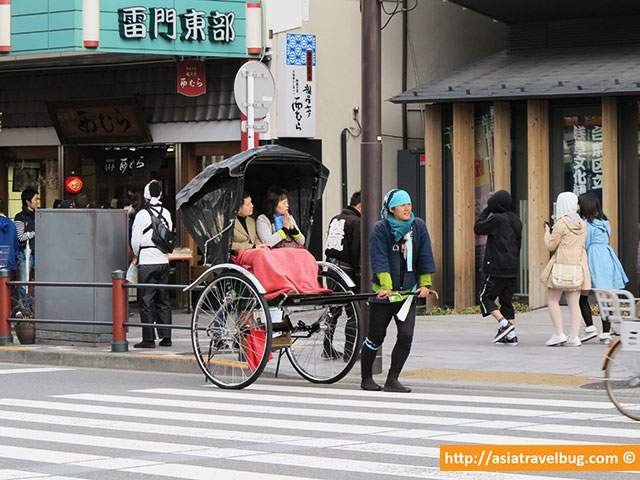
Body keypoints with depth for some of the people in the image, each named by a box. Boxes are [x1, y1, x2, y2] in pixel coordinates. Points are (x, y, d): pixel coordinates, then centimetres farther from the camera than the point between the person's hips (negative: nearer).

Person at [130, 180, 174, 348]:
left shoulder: (142, 214, -9)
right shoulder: (166, 213, 5)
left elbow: (135, 241, -6)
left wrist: (137, 254, 13)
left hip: (147, 263, -5)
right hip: (164, 261, 5)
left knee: (146, 300, -1)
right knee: (163, 300, 11)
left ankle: (148, 338, -3)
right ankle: (166, 336, 11)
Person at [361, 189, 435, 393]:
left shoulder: (419, 227, 3)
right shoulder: (381, 229, -8)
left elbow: (425, 257, 7)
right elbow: (380, 260, -17)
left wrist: (425, 284, 3)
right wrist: (386, 286, -26)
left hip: (408, 292, 3)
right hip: (383, 292, -3)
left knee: (406, 336, -8)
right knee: (376, 337, 5)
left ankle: (392, 379, 2)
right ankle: (366, 378, 20)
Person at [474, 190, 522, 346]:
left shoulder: (496, 219, -13)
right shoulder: (516, 221, 12)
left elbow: (478, 228, -4)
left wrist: (486, 211, 5)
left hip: (497, 268, -8)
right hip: (512, 269, 8)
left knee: (486, 297, 1)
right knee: (506, 300, 12)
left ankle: (504, 324, -15)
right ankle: (510, 335, 7)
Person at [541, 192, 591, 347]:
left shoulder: (561, 223, -9)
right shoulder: (581, 224, 11)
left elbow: (550, 245, -7)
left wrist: (547, 231, 11)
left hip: (563, 264, -7)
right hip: (579, 264, 7)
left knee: (552, 299, 2)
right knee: (574, 302, 5)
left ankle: (559, 334, -5)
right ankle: (574, 337, 1)